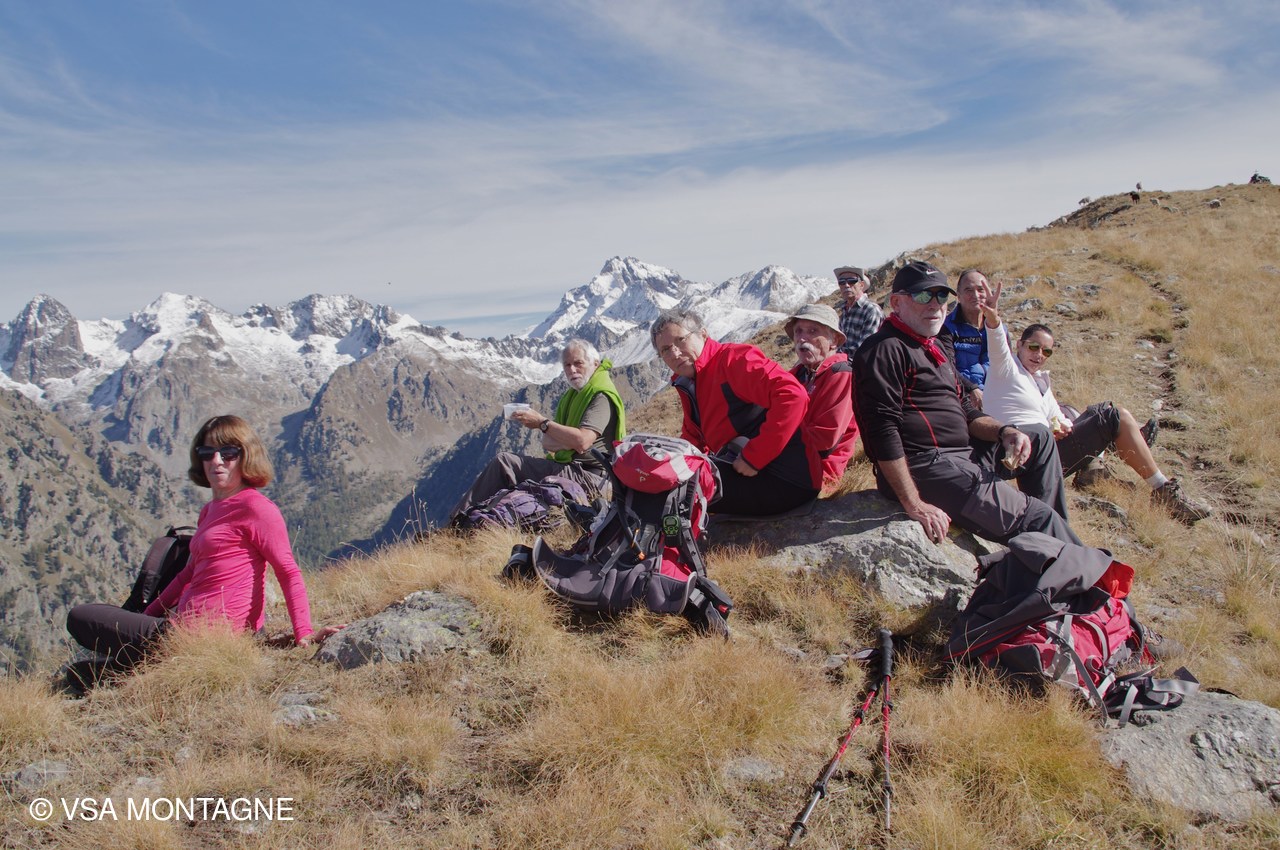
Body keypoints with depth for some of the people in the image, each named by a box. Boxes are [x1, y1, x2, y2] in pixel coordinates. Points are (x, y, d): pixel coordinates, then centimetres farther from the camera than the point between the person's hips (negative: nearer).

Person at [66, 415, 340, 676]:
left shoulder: (255, 507, -13)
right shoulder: (210, 510, 16)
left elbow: (288, 572, -19)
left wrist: (304, 634, -27)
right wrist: (149, 614, 22)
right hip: (184, 624, 10)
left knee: (79, 617, 2)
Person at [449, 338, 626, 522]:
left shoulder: (601, 396, -9)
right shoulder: (573, 395, 20)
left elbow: (582, 441, -25)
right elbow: (547, 443, 12)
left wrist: (542, 422, -17)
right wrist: (569, 442, -10)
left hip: (587, 477, -9)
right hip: (569, 467, 9)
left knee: (504, 462, -19)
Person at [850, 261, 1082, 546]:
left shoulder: (936, 346, 22)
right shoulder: (885, 349, -11)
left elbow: (963, 410, 27)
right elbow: (882, 430, -21)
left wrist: (1003, 431, 5)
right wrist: (914, 505, -24)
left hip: (959, 458, 11)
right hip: (924, 467, -11)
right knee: (1035, 519, -14)